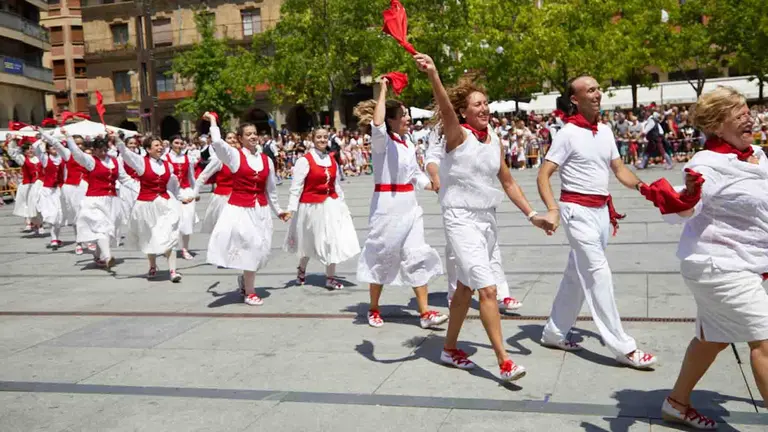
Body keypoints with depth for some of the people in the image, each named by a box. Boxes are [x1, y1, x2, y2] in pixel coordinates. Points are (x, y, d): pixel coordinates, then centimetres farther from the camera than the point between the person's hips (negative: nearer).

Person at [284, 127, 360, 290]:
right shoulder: (305, 160, -12)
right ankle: (302, 270, 38)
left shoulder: (332, 160, 7)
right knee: (310, 241, 11)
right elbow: (296, 186, -14)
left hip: (331, 205, 5)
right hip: (311, 206, -5)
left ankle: (330, 277, 11)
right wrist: (291, 208, -17)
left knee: (333, 240, 1)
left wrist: (342, 204, 13)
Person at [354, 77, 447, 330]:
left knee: (416, 256, 2)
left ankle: (425, 313, 6)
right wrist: (383, 90, -23)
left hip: (409, 205, 7)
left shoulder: (408, 144, 13)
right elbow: (377, 123, -31)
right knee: (382, 255, 5)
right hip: (387, 204, -6)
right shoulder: (381, 141, -8)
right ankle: (374, 310, 22)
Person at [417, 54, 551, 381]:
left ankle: (450, 349, 29)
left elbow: (508, 182, 16)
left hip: (487, 218, 7)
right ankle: (504, 362, -8)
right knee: (488, 289, -13)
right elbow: (446, 109, -31)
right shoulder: (458, 135, -10)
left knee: (466, 287, 14)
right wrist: (433, 75, -49)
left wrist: (531, 215, 13)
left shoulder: (495, 140, 8)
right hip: (461, 218, -7)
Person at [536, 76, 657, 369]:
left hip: (602, 209, 8)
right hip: (578, 209, -8)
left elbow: (619, 170, 13)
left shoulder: (605, 131, 10)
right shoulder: (568, 133, -10)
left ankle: (554, 333, 26)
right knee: (599, 274, -7)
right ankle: (623, 347, -2)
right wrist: (552, 209, -28)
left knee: (577, 275, 14)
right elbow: (543, 176, -13)